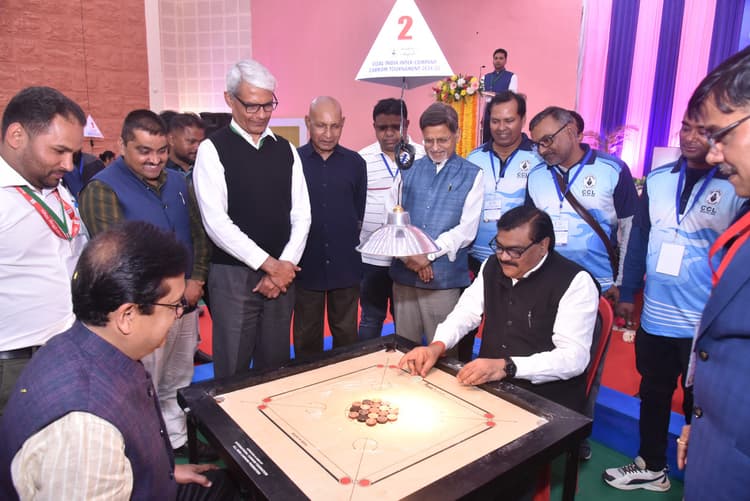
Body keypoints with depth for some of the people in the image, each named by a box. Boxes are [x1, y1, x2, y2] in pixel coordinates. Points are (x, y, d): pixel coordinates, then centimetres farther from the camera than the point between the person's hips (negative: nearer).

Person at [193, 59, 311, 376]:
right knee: (233, 373, 5)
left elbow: (301, 215, 6)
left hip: (282, 273, 4)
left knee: (275, 368, 14)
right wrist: (269, 264, -13)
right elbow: (216, 223, -13)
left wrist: (286, 265, -7)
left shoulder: (286, 150, 9)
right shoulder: (213, 150, -5)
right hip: (233, 275, -4)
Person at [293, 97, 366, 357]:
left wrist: (349, 241, 8)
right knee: (306, 338, 13)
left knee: (347, 336, 14)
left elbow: (360, 212, 10)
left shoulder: (355, 162, 3)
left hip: (346, 266, 2)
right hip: (306, 266, -1)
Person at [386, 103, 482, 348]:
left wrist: (427, 254, -13)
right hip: (404, 274, 3)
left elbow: (467, 229, -6)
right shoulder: (408, 170, 10)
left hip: (444, 279, -2)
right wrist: (409, 255, -10)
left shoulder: (471, 175, 2)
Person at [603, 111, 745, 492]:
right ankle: (651, 466, 39)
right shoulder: (657, 179, 3)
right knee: (653, 394, 19)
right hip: (654, 317, 4)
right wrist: (627, 293, 9)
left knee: (699, 405, 11)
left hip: (707, 325, -4)